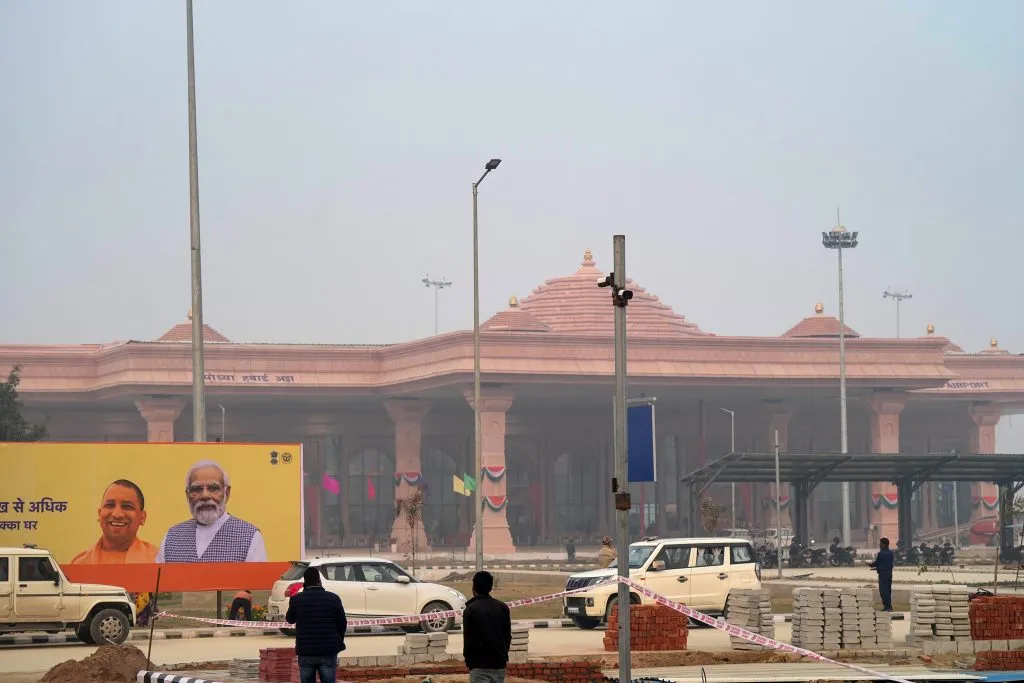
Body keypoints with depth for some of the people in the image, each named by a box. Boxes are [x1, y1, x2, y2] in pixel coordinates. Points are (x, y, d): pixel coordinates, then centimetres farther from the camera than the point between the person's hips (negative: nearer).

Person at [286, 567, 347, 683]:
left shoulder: (296, 600, -4)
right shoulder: (333, 599, -4)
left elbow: (290, 619, 13)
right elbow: (342, 624, 4)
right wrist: (338, 642, 21)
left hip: (305, 652, 0)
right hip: (328, 652, 0)